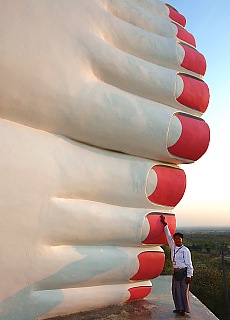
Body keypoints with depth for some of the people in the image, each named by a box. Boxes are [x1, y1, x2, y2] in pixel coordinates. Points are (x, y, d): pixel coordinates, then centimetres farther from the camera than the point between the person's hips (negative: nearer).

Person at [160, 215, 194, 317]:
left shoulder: (185, 250, -11)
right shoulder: (173, 247, 5)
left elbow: (189, 264, -10)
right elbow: (168, 236, 10)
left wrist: (189, 276, -12)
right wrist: (165, 224, 11)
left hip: (183, 272, -6)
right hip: (176, 272, 6)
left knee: (184, 291, 3)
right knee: (176, 291, 12)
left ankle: (185, 310, 17)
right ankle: (179, 308, 26)